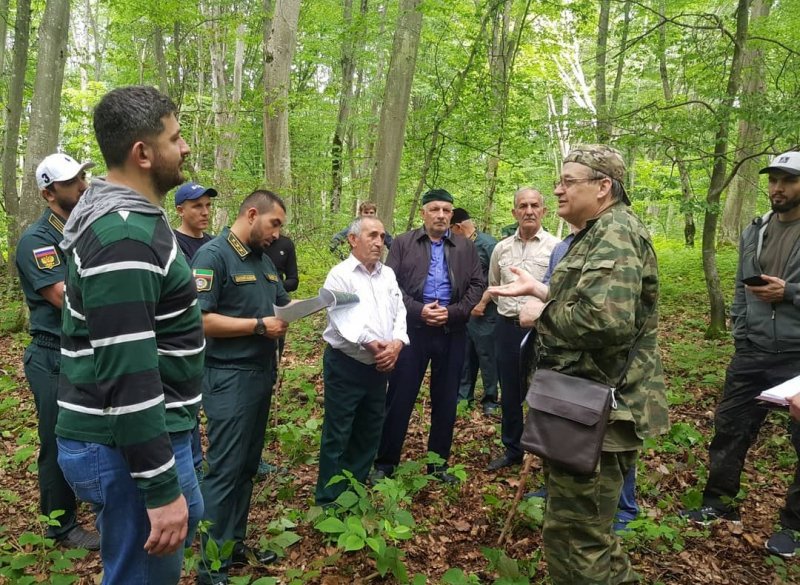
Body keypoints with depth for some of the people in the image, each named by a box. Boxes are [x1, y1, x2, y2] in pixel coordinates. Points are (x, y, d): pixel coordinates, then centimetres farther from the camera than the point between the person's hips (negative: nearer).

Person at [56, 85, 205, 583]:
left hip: (153, 429, 10)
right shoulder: (125, 238, -24)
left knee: (187, 519, 28)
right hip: (126, 446, -10)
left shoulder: (132, 219, 9)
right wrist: (161, 488, -23)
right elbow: (125, 376, -27)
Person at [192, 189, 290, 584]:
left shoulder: (264, 260, 13)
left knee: (246, 466, 16)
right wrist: (260, 326, -20)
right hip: (229, 378, -8)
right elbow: (200, 320, -22)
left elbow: (282, 304, 20)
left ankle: (235, 545, 30)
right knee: (224, 470, -1)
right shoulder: (213, 255, -14)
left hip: (262, 374, 9)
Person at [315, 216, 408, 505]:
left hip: (379, 367, 6)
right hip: (346, 365, -6)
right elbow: (344, 320, -18)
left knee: (369, 433, 15)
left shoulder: (388, 274, 11)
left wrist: (396, 343, -13)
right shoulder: (340, 274, -8)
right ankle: (329, 500, 13)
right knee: (338, 434, 1)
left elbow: (399, 312, 4)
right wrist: (371, 344, -25)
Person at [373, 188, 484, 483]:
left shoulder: (466, 248, 9)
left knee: (446, 400, 11)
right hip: (412, 329, -2)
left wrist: (452, 312, -11)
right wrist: (418, 310, -15)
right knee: (400, 397, 3)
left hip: (452, 332, 2)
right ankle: (385, 462, 16)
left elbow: (477, 285, 4)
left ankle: (439, 462, 25)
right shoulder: (403, 243, 3)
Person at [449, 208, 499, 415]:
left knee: (486, 355, 2)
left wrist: (482, 303, -13)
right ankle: (463, 395, 23)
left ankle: (490, 399, 15)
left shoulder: (488, 244, -11)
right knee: (465, 354, 12)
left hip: (483, 312, -6)